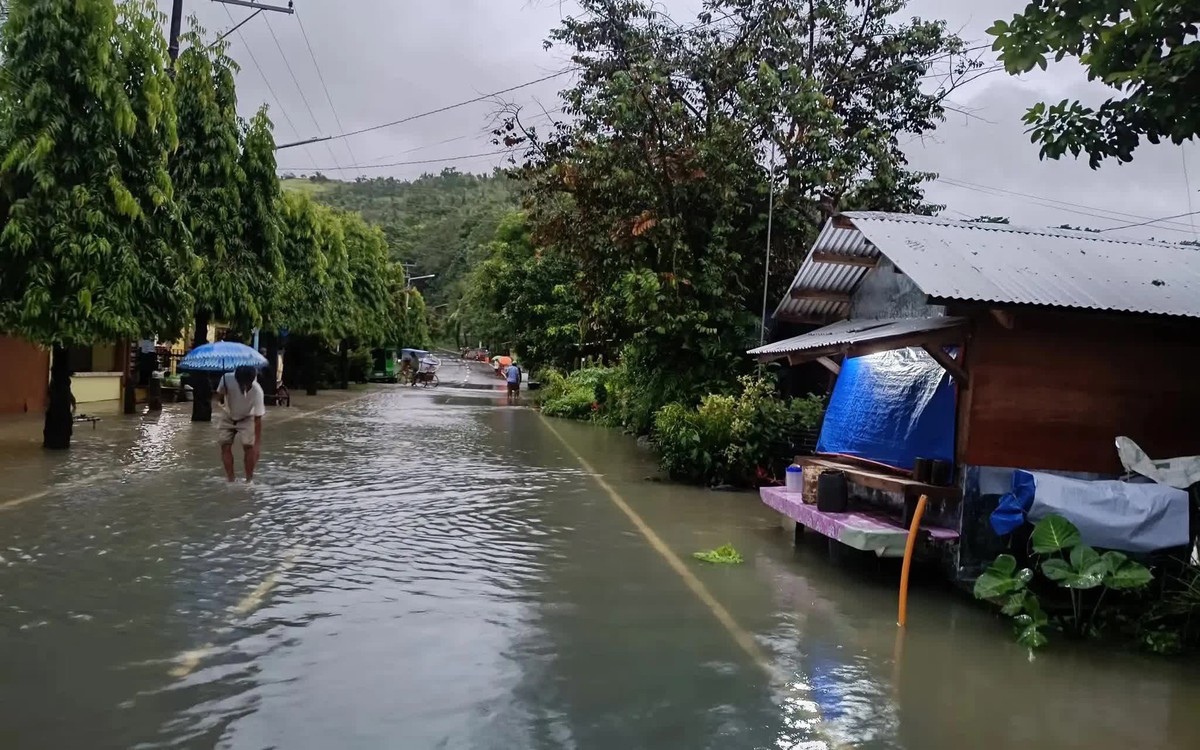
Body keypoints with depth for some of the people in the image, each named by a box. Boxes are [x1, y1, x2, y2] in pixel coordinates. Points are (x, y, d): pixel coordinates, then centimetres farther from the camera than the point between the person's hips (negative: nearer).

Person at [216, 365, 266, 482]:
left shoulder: (257, 391, -36)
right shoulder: (227, 379, -30)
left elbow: (258, 419, -31)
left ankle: (249, 480, -2)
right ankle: (230, 480, 3)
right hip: (228, 417, 3)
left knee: (248, 446, -14)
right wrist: (221, 396, -36)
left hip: (247, 419, -2)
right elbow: (219, 397, -10)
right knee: (225, 446, -5)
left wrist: (257, 443, -34)